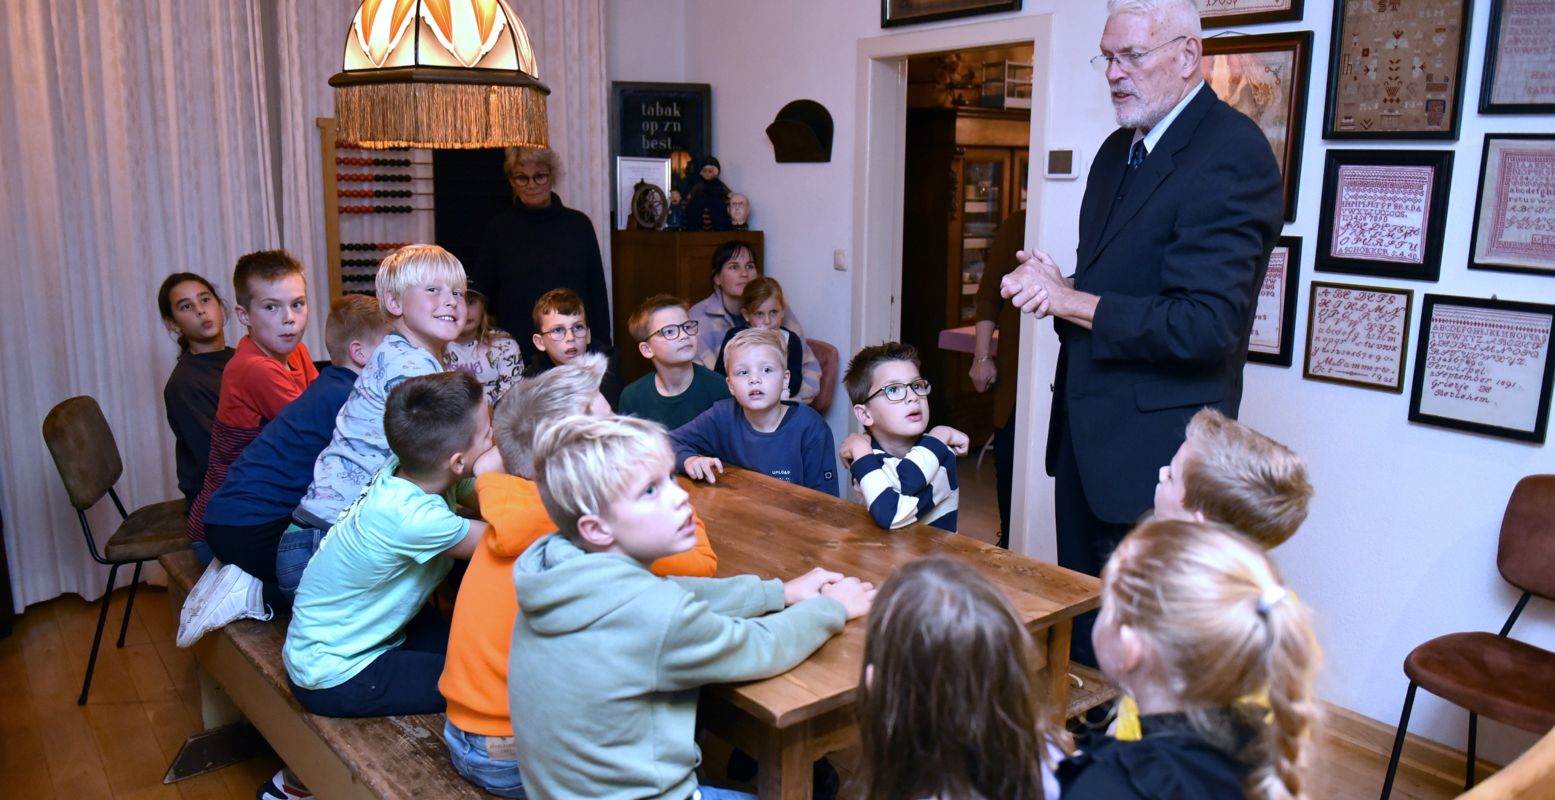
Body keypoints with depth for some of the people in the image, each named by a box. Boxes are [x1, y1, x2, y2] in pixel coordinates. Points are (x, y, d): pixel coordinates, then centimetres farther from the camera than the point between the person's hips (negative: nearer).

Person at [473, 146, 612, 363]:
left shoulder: (578, 224, 5)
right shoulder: (498, 229, 5)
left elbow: (597, 289, 7)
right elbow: (482, 293, 8)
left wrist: (602, 346, 3)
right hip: (517, 351, 0)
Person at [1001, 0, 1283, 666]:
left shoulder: (1231, 154, -16)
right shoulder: (1119, 150, 13)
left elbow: (1204, 325, -24)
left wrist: (1071, 303, -16)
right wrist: (1053, 290, -1)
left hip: (1156, 449, -9)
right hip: (1088, 435, 9)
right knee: (1081, 634, 20)